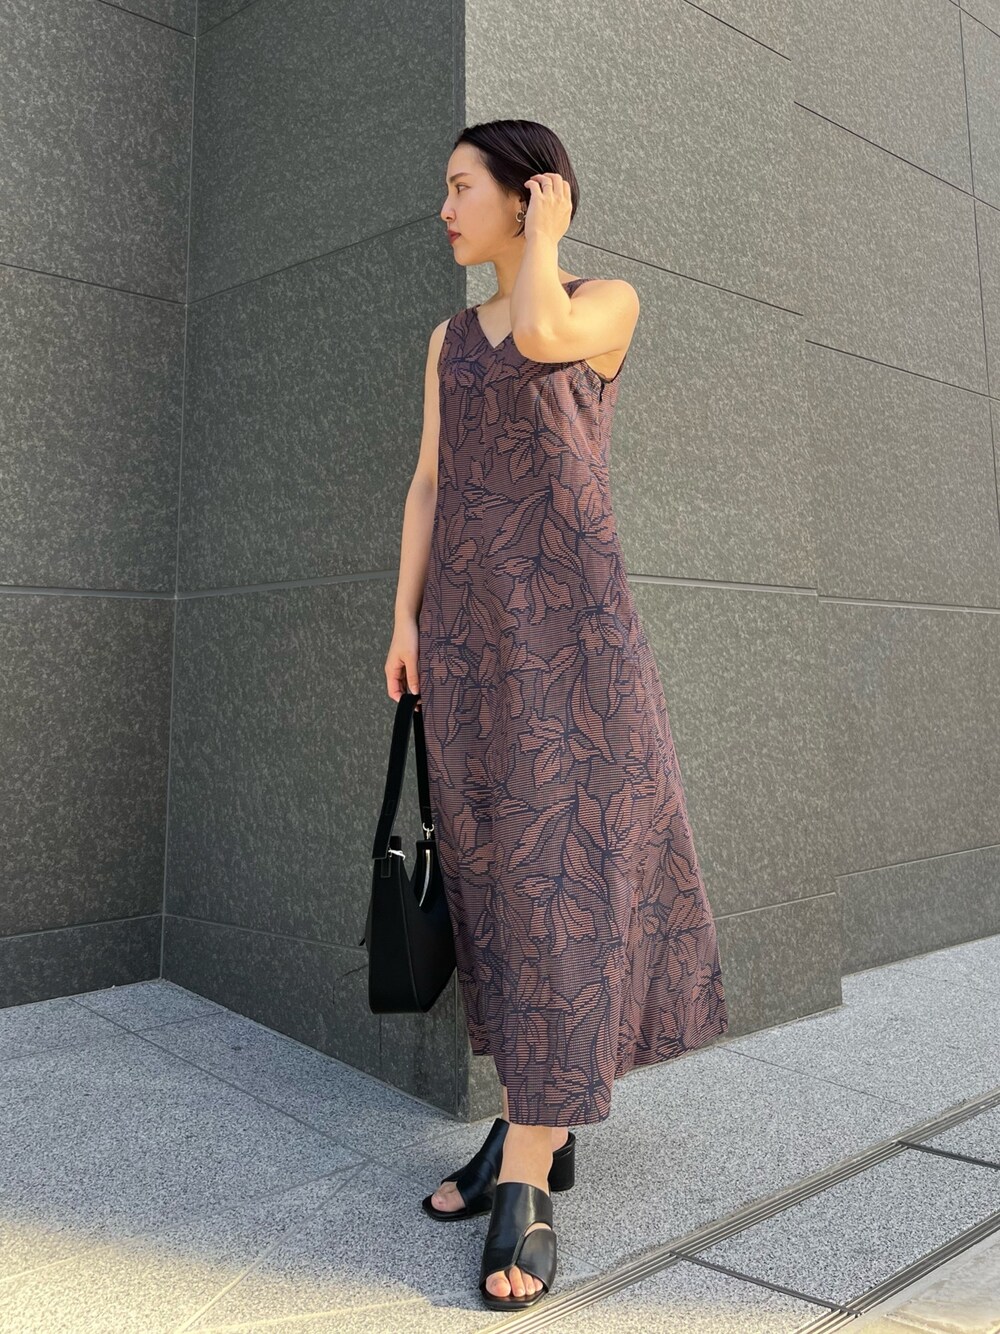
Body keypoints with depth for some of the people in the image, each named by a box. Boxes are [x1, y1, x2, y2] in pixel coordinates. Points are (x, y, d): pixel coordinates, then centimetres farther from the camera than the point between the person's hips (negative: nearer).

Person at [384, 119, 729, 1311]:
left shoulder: (608, 301, 6)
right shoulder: (450, 340, 21)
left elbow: (542, 336, -17)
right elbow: (428, 484, 14)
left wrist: (545, 226, 3)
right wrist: (405, 619, 3)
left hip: (568, 616, -5)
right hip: (469, 622, 6)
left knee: (562, 866, -12)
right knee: (500, 867, 4)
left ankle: (524, 1186, -9)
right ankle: (539, 1122, 15)